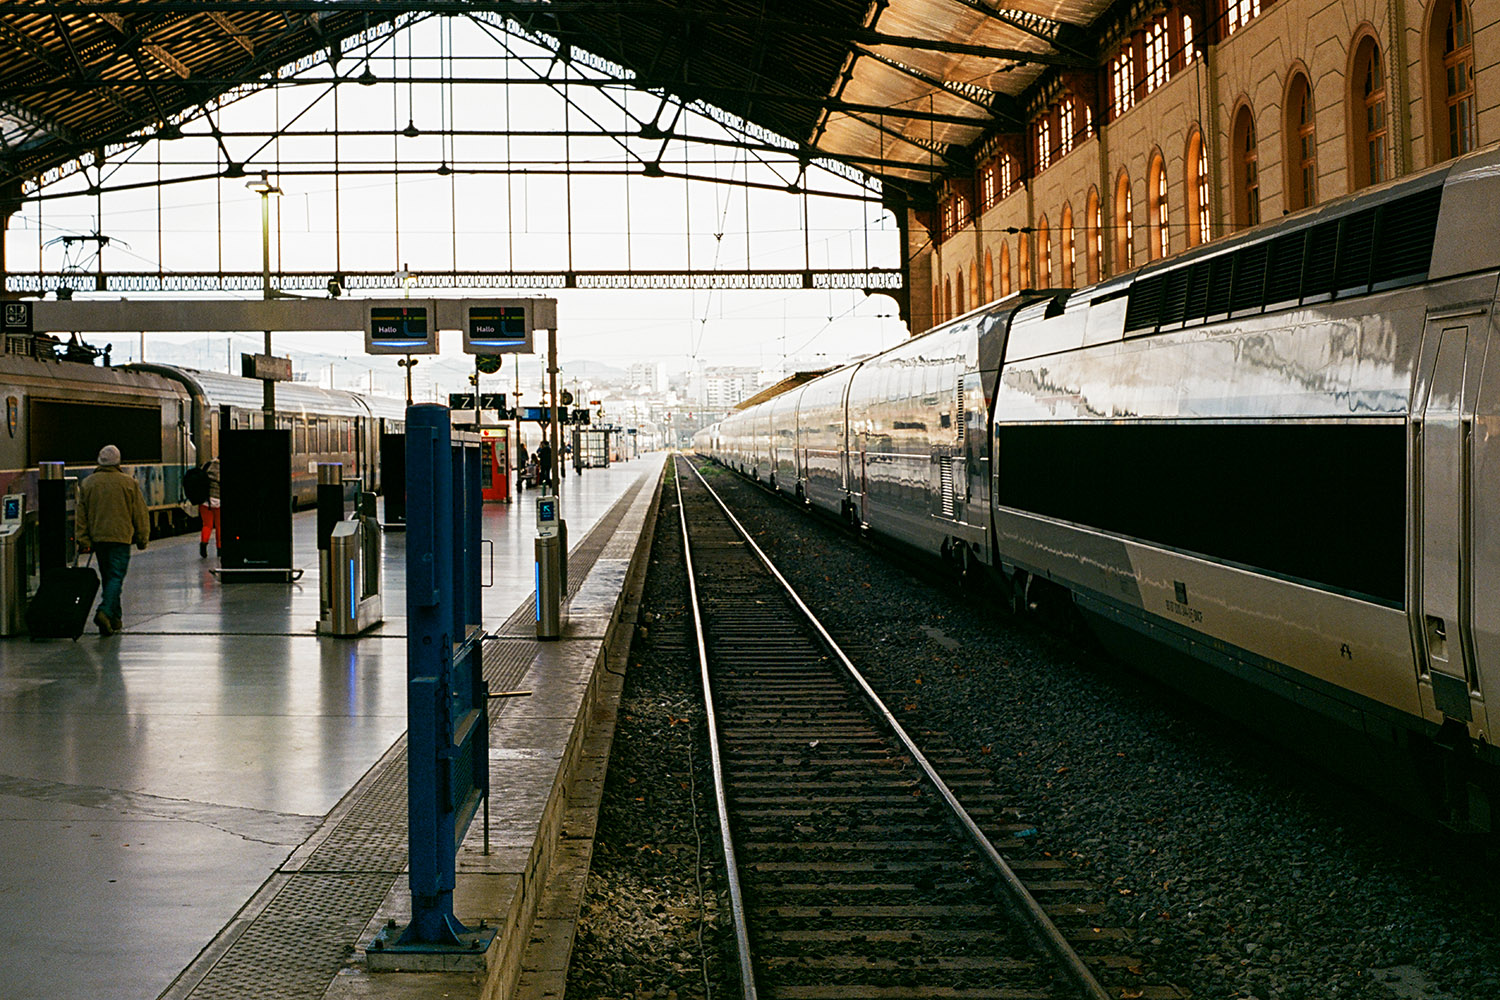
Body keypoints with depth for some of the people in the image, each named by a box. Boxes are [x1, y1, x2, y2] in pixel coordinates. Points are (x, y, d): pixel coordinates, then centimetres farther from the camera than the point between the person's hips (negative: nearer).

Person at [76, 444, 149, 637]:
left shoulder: (87, 484, 5)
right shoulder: (129, 483, -4)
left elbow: (80, 515, 5)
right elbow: (140, 513, -1)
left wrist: (83, 540, 7)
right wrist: (142, 538, 8)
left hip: (97, 537, 4)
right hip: (120, 537, -4)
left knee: (108, 576, 15)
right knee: (116, 576, -6)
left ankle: (115, 618, 19)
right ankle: (105, 611, -26)